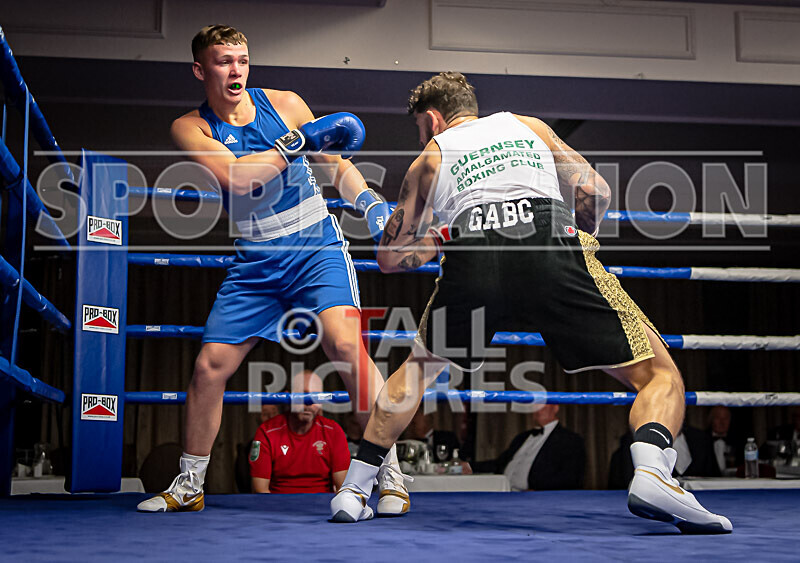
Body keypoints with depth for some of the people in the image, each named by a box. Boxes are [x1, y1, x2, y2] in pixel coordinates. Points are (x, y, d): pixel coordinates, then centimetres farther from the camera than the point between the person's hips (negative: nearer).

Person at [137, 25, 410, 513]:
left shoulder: (284, 103, 1)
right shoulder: (191, 127, -3)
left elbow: (336, 160, 10)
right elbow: (237, 178, -21)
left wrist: (371, 203, -7)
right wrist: (300, 141, -23)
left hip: (317, 246, -1)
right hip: (256, 260, 2)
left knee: (345, 344, -23)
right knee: (210, 365, -1)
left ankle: (390, 473, -15)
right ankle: (189, 486, 18)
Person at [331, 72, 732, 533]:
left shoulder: (430, 158, 31)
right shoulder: (529, 126, 33)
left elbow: (390, 257, 31)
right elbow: (597, 193, 21)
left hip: (472, 266, 1)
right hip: (552, 254, -1)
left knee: (420, 366, 29)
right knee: (660, 375, 7)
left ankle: (353, 490, 25)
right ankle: (651, 475, -23)